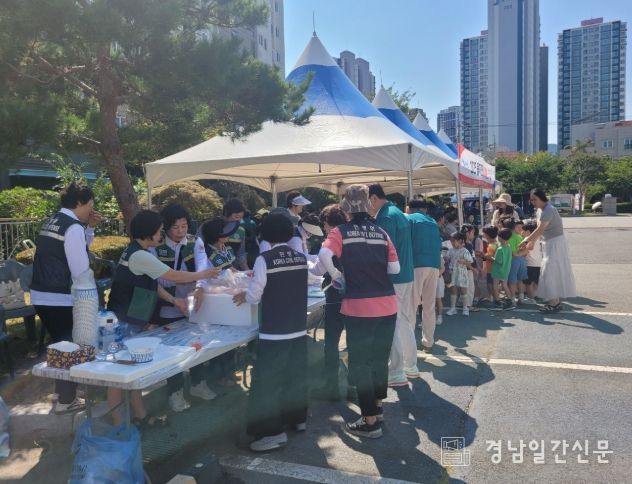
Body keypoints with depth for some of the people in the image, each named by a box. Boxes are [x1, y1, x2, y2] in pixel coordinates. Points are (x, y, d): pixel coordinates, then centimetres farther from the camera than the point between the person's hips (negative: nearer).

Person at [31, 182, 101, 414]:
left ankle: (62, 389, 37)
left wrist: (90, 228, 11)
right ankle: (66, 401, 16)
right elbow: (81, 269, -19)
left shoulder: (50, 222, 12)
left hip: (41, 295, 9)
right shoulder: (74, 227, -17)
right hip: (61, 299, -9)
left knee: (60, 344, 23)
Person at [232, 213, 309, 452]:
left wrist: (244, 296, 10)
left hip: (274, 331, -6)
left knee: (268, 381, 3)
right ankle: (298, 418, 34)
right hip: (299, 328, 6)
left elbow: (254, 296, -11)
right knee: (296, 374, 19)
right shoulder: (301, 258, 3)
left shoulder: (264, 260, -14)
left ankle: (273, 432, 7)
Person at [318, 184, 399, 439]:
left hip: (359, 306, -4)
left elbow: (324, 255, -21)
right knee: (380, 358, 20)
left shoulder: (341, 232, -3)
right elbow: (395, 268, 7)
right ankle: (378, 407, 35)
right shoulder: (381, 232, 7)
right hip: (387, 304, 5)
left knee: (360, 363, 8)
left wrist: (336, 275, -5)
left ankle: (370, 421, 14)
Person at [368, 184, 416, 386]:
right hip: (407, 275, 10)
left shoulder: (386, 217, -16)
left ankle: (396, 373, 4)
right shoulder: (399, 214, 14)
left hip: (393, 279, -10)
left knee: (393, 325, -2)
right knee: (406, 322, 16)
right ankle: (410, 366, 27)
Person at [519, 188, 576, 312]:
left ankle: (554, 303, -2)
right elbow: (540, 230, 9)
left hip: (555, 243, -10)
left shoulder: (548, 210, -22)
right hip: (548, 244, 10)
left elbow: (540, 230, -27)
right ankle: (556, 300, 21)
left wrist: (526, 240, -19)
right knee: (553, 272, 13)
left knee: (550, 272, -8)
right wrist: (530, 241, 1)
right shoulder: (539, 210, 9)